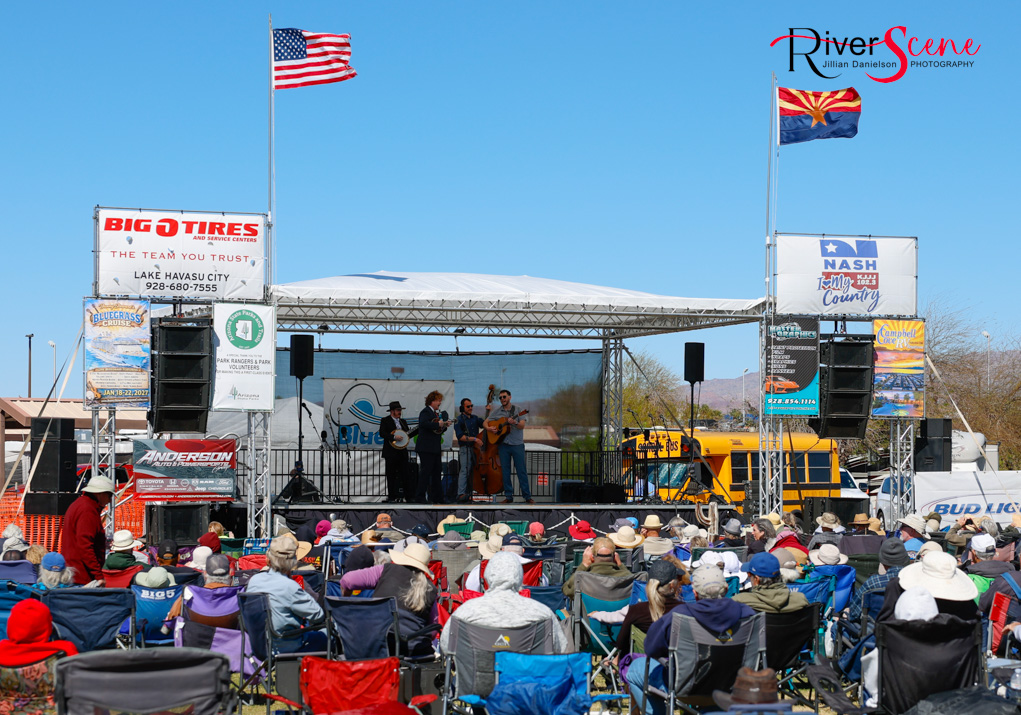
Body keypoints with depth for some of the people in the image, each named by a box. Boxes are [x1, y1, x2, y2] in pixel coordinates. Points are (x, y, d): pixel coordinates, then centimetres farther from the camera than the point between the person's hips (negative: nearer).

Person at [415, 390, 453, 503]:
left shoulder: (437, 413, 19)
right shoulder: (426, 412, -9)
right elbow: (423, 423, -29)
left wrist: (445, 425, 8)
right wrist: (438, 424, -22)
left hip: (436, 448, 10)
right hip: (426, 448, -10)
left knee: (437, 472, 11)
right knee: (426, 472, -8)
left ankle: (437, 497, 17)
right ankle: (420, 496, -4)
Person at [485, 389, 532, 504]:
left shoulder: (517, 410, 3)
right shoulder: (496, 412, 9)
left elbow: (522, 426, -7)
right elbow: (485, 423, 11)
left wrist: (514, 422, -28)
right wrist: (489, 428, -10)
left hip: (517, 444, -2)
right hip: (503, 445, 2)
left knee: (522, 471, -3)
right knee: (505, 471, 2)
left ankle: (527, 496, 0)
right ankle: (509, 497, 9)